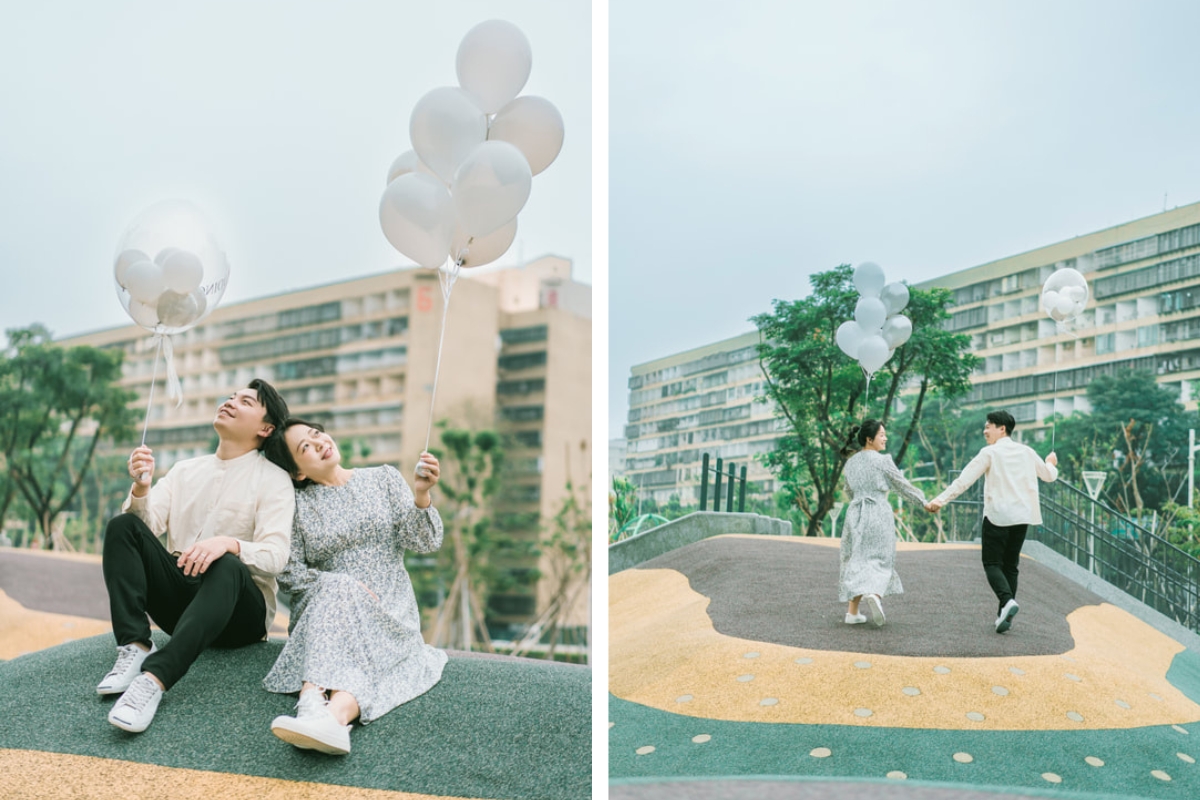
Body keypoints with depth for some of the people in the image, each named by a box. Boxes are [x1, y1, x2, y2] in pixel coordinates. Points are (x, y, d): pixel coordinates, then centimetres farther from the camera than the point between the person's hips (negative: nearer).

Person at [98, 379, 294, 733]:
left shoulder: (273, 479, -2)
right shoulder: (185, 470, 14)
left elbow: (275, 557, -15)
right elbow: (147, 524, 1)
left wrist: (228, 543, -34)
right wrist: (141, 488, -19)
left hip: (240, 613, -5)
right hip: (179, 595, 5)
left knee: (227, 566, -37)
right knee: (123, 526, -13)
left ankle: (154, 678, -49)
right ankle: (134, 646, -27)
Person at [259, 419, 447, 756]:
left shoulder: (384, 479, 8)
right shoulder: (297, 504, 6)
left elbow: (423, 542, -1)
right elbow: (289, 573, -1)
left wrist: (421, 496, -19)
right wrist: (340, 585, -17)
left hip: (389, 613, 1)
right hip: (326, 608, 0)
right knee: (337, 592, -34)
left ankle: (334, 715, -60)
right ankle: (314, 706, -56)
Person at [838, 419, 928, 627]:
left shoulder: (850, 462, 8)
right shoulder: (883, 461, -9)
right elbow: (902, 485, -1)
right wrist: (923, 500, 12)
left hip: (856, 514, 5)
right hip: (879, 515, -4)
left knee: (856, 561, 10)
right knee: (879, 560, 5)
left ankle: (852, 612, 9)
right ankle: (874, 594, -23)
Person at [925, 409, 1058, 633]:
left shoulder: (990, 453, -6)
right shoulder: (1027, 452, 9)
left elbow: (964, 480, -13)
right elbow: (1049, 476, 23)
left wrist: (941, 499, -13)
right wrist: (1051, 463, 46)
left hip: (997, 516, -5)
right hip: (1022, 516, 5)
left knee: (992, 563, 3)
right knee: (1010, 565, 12)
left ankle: (1007, 600, -21)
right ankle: (1004, 615, 10)